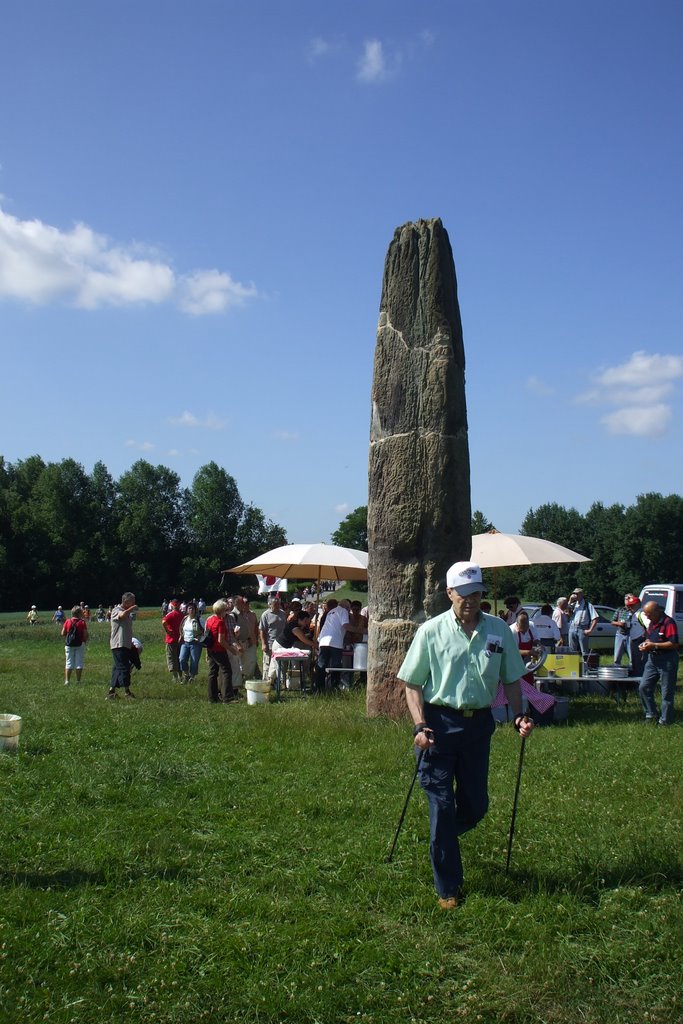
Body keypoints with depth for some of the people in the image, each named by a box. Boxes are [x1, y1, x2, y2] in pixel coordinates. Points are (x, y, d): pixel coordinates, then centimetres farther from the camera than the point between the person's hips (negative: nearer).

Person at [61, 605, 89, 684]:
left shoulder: (67, 621, 0)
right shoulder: (82, 622, -9)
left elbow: (63, 633, 1)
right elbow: (85, 634, -11)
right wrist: (85, 641, 8)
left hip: (69, 645, 2)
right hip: (80, 644, -2)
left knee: (69, 663, 8)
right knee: (79, 663, 6)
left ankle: (67, 680, 3)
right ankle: (78, 681, 6)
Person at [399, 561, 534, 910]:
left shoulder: (499, 629, 4)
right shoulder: (431, 631, -4)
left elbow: (511, 679, 14)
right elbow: (412, 683, -2)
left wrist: (519, 715, 0)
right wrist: (420, 725, -13)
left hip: (479, 723, 3)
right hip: (440, 722, -3)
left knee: (476, 805, 10)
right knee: (442, 806, 0)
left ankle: (442, 838, 42)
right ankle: (448, 889, 12)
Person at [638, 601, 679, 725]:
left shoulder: (668, 623, -16)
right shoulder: (651, 623, 11)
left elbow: (674, 644, -23)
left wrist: (654, 645, -21)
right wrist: (646, 643, 3)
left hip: (667, 660, -9)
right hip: (653, 659, 9)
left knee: (667, 692, 1)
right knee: (644, 687, 6)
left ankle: (665, 720, 8)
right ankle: (651, 715, 16)